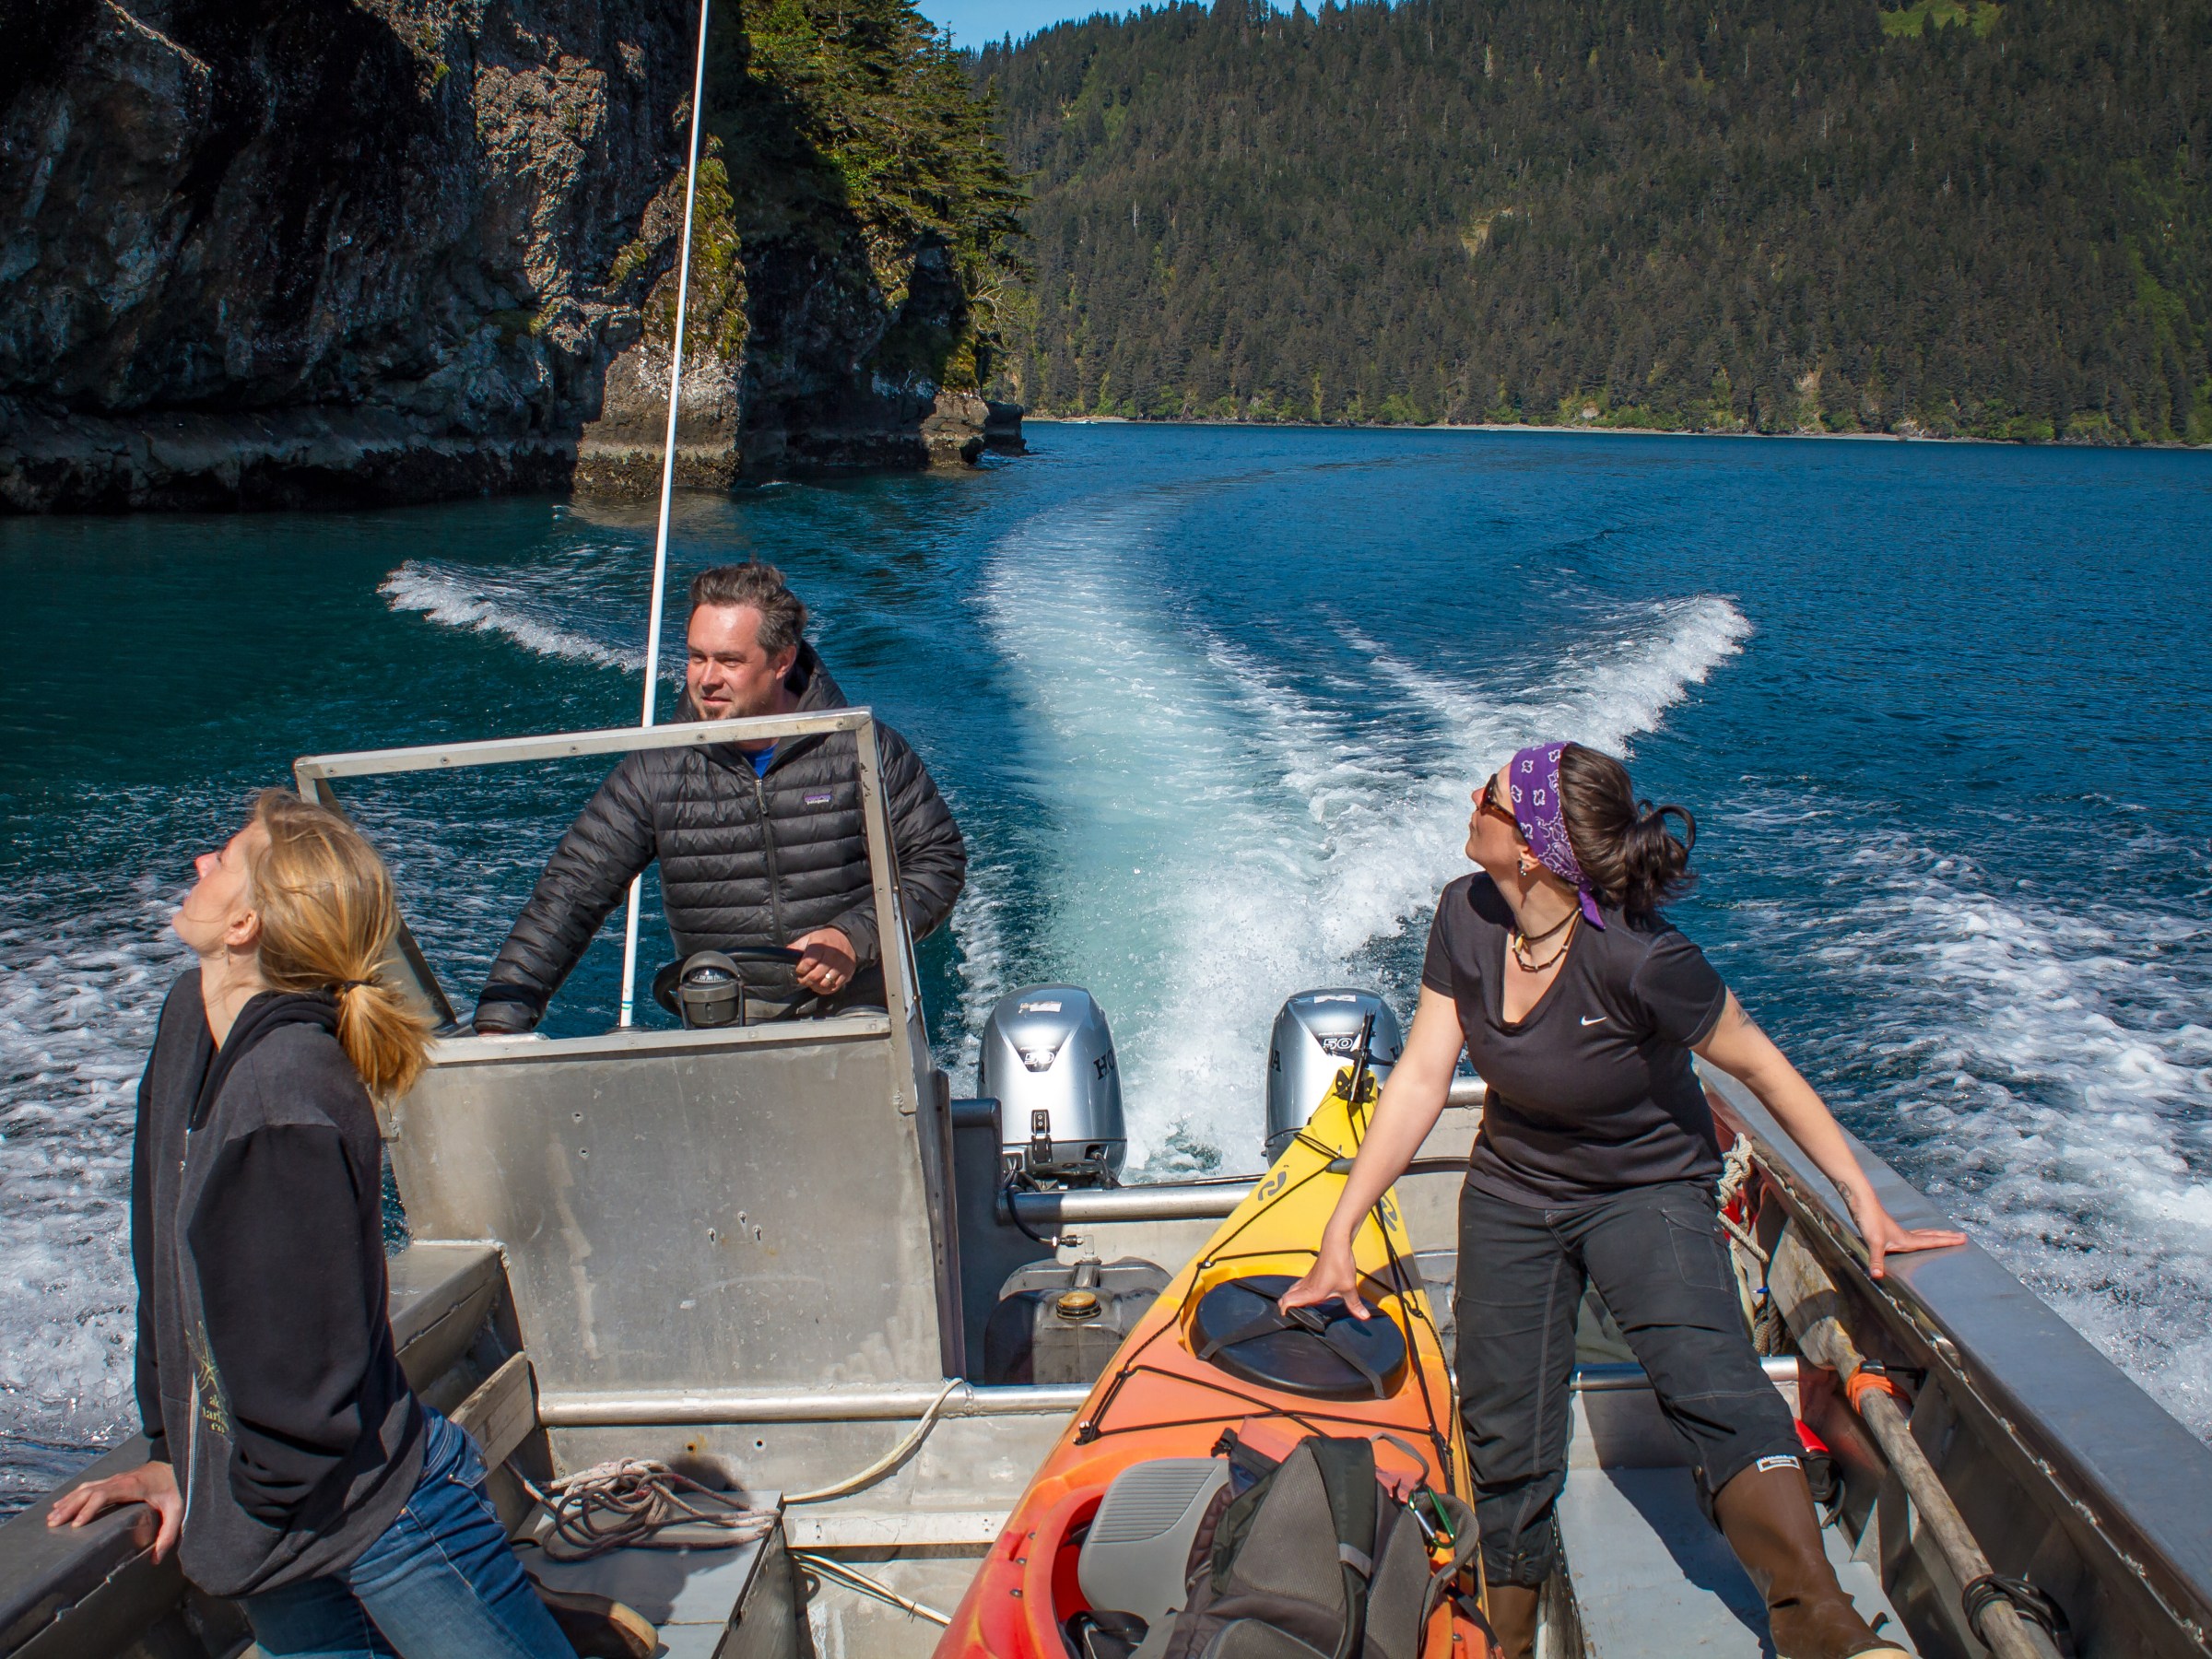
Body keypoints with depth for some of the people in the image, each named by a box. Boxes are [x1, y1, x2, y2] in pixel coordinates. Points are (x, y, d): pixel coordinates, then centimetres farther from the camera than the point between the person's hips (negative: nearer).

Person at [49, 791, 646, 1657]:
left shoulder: (287, 1104, -27)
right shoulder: (190, 1013, 0)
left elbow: (308, 1355, -22)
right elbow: (165, 1261, 9)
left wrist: (251, 1509, -6)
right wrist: (177, 1453, 11)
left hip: (379, 1510, -8)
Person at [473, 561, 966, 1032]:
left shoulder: (862, 747, -3)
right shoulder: (657, 770, -1)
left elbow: (939, 858, 3)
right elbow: (572, 891, -2)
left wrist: (857, 937, -13)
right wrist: (500, 1019, -13)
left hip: (857, 1013, -1)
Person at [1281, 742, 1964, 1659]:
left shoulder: (1638, 961, -30)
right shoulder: (1466, 917, -14)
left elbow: (1760, 1063, -15)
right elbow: (1421, 1077, -9)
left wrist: (1864, 1200, -12)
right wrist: (1339, 1233, -8)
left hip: (1646, 1194, -4)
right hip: (1510, 1195, 5)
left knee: (1711, 1382, -32)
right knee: (1507, 1455, 8)